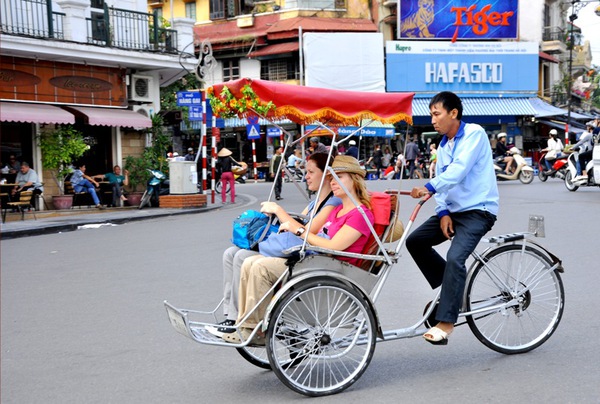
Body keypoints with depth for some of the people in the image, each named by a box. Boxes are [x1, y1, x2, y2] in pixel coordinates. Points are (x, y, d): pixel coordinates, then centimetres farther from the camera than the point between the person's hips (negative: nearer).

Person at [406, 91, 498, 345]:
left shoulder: (474, 133, -11)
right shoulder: (443, 146, 14)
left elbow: (459, 170, -26)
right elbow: (442, 180, 10)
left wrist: (429, 188, -39)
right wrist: (443, 213, -7)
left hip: (478, 210, -9)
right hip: (453, 209, 9)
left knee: (455, 258, -26)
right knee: (415, 241, 0)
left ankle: (446, 323, -22)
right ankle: (451, 289, 13)